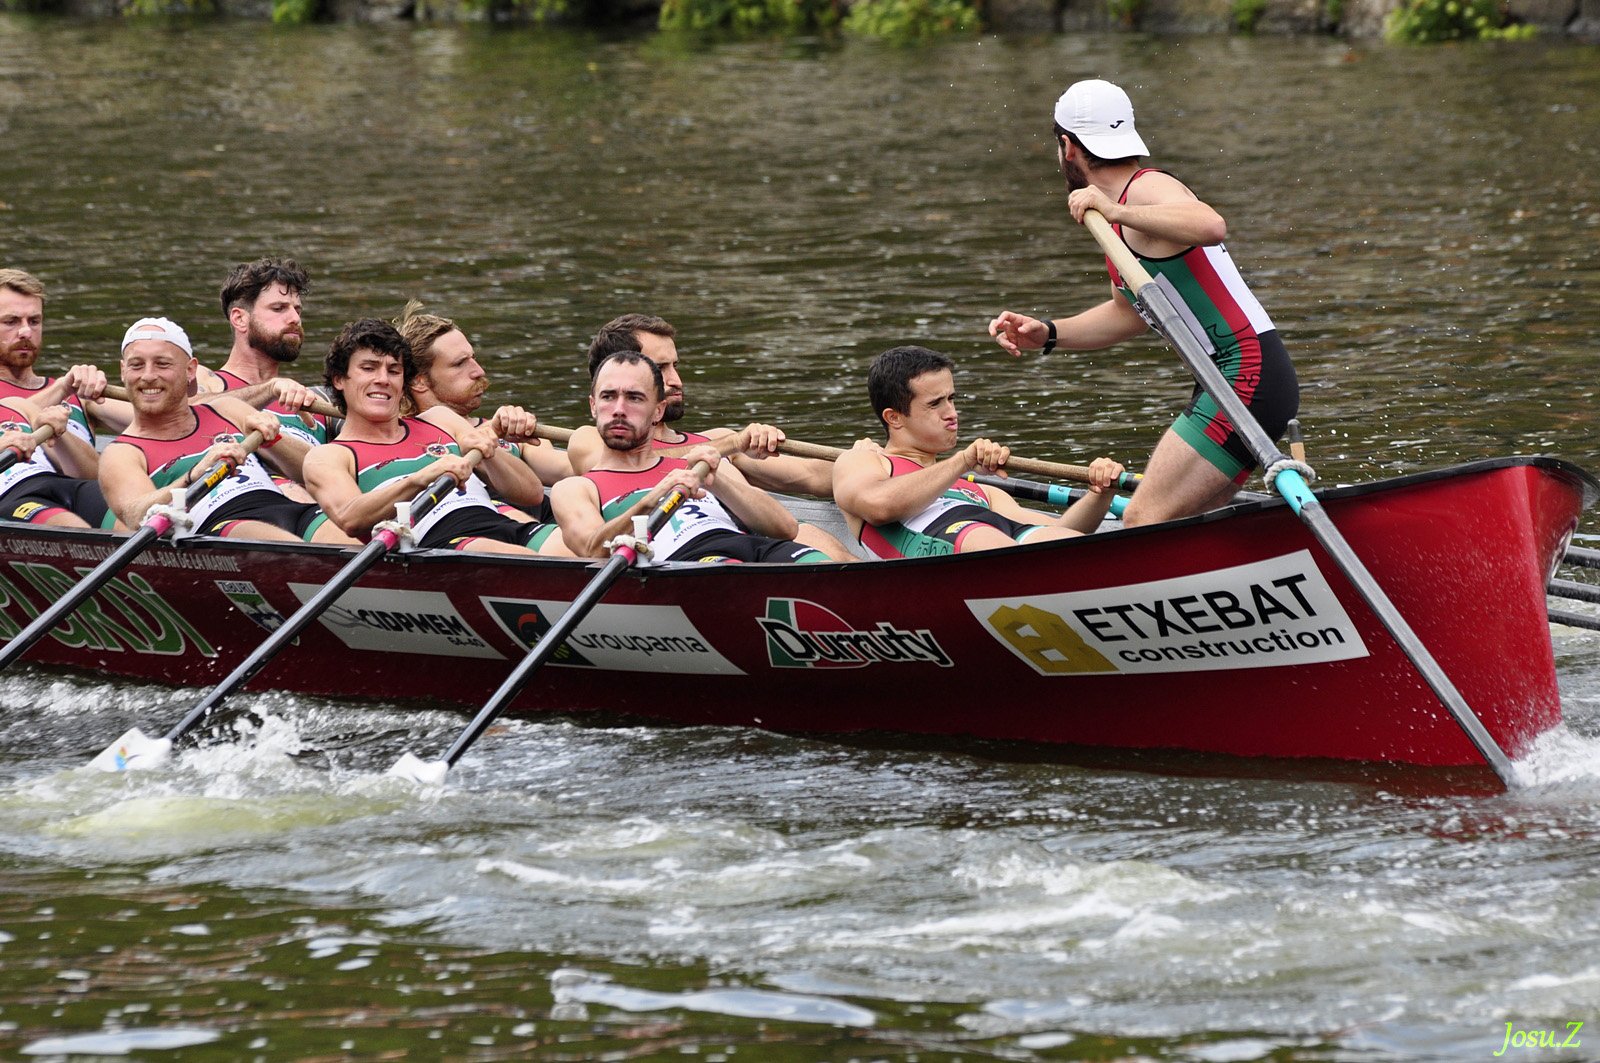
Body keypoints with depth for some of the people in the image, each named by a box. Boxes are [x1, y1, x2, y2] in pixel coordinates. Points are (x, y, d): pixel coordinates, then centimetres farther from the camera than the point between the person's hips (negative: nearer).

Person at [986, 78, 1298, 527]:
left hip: (1245, 379, -10)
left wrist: (1116, 212, -33)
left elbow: (1211, 227, -34)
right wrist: (1047, 334, 20)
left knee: (1145, 523, -17)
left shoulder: (1149, 189, -11)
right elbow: (1128, 313, 31)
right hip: (1235, 380, 10)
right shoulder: (1130, 199, 20)